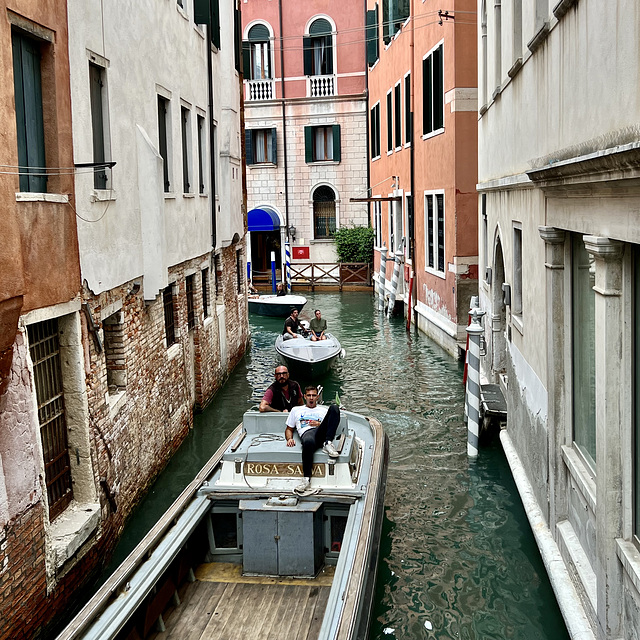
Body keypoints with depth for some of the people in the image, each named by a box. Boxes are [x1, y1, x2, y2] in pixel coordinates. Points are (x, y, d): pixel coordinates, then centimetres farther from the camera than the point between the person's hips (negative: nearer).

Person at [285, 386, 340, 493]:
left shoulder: (324, 410, 33)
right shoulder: (296, 410, 35)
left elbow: (332, 426, 23)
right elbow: (289, 429, 32)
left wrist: (320, 424, 3)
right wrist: (289, 439, 9)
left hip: (322, 433, 1)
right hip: (307, 433, -1)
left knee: (334, 408, -25)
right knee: (308, 442, -45)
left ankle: (328, 444, -32)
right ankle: (307, 479, -43)